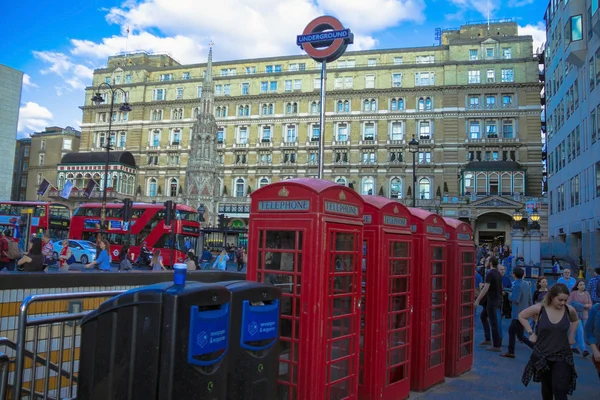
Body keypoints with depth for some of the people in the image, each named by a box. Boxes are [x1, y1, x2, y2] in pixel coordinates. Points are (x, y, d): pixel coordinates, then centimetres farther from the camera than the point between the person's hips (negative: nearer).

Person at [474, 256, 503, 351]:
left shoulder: (490, 274, -17)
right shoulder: (499, 274, 9)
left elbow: (485, 289, -22)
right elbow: (501, 288, 18)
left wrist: (477, 300, -20)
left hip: (492, 300, -9)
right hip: (498, 299, 9)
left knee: (493, 322, -2)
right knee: (483, 316, 19)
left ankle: (497, 346, 4)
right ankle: (488, 339, 20)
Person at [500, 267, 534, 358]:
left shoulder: (517, 285, -20)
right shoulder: (526, 284, 8)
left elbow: (516, 300, -26)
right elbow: (530, 299, 12)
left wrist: (510, 296, -6)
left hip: (519, 315, -9)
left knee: (520, 336, -1)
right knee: (511, 331, 17)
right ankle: (510, 352, 22)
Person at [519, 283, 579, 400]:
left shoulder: (569, 310, -9)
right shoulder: (539, 308, -15)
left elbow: (575, 320, 16)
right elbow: (521, 316, 2)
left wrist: (571, 336, 9)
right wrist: (531, 333, -3)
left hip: (562, 355, 0)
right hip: (542, 354, 0)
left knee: (560, 390, -8)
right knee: (546, 386, 18)